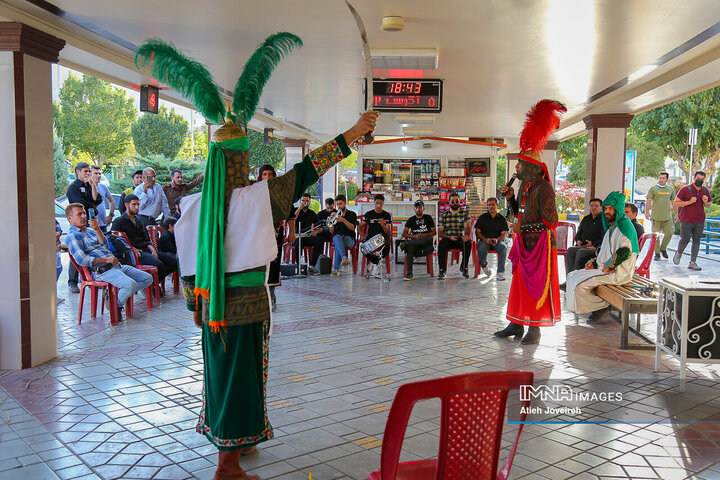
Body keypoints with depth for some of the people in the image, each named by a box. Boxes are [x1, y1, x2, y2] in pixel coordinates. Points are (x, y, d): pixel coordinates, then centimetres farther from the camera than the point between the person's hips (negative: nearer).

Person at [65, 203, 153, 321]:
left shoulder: (89, 230, 23)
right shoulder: (72, 236, -2)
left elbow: (105, 245, 9)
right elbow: (81, 260, -14)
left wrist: (97, 229, -6)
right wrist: (106, 260, -14)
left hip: (116, 265, 9)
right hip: (101, 271, -9)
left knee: (148, 278, 2)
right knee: (130, 284, -31)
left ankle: (116, 294, 6)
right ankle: (116, 306, -6)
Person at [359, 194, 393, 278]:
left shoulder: (387, 215, 6)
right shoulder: (368, 214, 9)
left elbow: (388, 232, -1)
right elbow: (360, 227, 11)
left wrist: (383, 226, -21)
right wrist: (363, 235, -9)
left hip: (382, 238, -1)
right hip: (370, 238, 1)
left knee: (386, 248, -34)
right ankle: (377, 266, -12)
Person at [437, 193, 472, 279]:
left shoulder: (465, 213, 11)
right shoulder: (444, 215, 13)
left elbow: (467, 226, -6)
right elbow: (439, 232, 6)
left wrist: (466, 235, -30)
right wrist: (449, 237, -14)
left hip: (460, 239, 0)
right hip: (447, 238, 0)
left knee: (468, 243, -34)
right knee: (441, 244, -34)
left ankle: (464, 268, -16)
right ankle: (442, 270, -27)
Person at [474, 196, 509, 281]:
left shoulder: (502, 219, 11)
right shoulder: (482, 218, 10)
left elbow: (504, 234, 4)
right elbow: (477, 232, 5)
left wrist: (497, 239, -19)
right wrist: (485, 239, -15)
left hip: (498, 241, 0)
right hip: (484, 240, 0)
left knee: (503, 248, -34)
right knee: (481, 249, -36)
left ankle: (501, 272, -32)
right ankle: (484, 265, -4)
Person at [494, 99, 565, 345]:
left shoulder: (543, 188, -16)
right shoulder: (524, 186, 11)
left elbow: (551, 221, -20)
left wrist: (522, 228, -17)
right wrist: (510, 198, 7)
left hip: (540, 245, -9)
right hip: (523, 243, 9)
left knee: (538, 286, -2)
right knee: (519, 283, 12)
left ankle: (535, 330, 5)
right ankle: (517, 325, 21)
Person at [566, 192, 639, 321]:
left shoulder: (624, 225, -13)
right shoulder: (611, 228, 19)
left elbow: (624, 251, -25)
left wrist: (607, 267, -18)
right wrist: (594, 262, 9)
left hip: (617, 273, -10)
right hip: (605, 268, 10)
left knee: (580, 284, -22)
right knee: (572, 276, 5)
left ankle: (601, 306, -2)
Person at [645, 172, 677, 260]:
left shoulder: (671, 189, 14)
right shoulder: (653, 189, 4)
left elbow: (673, 203, 18)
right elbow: (648, 201, 0)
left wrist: (676, 214, 15)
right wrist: (647, 212, -9)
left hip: (667, 216, 2)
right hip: (656, 216, -2)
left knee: (669, 233, -5)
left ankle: (663, 248, 18)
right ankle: (657, 253, 8)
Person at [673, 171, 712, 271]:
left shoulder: (705, 191, 9)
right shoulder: (685, 189, -6)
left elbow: (707, 206, 20)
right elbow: (675, 203, -7)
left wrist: (705, 202, -4)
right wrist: (689, 202, -17)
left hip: (700, 221, 4)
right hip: (686, 220, -4)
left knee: (697, 241, 2)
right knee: (685, 239, -6)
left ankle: (692, 263, 5)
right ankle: (679, 254, 24)